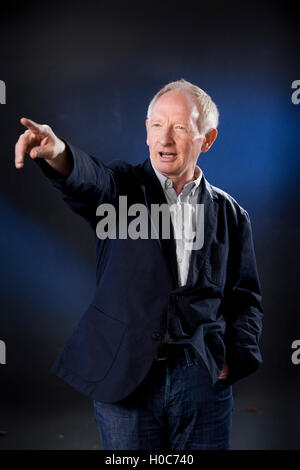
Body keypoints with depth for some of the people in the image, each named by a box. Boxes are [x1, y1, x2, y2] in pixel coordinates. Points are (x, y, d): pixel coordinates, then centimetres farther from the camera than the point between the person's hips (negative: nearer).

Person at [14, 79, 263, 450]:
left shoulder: (230, 214, 7)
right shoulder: (122, 187, 2)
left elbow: (245, 298, 11)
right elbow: (87, 178, -22)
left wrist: (233, 362, -1)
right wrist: (56, 151, -43)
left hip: (202, 380, 2)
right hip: (123, 379, -1)